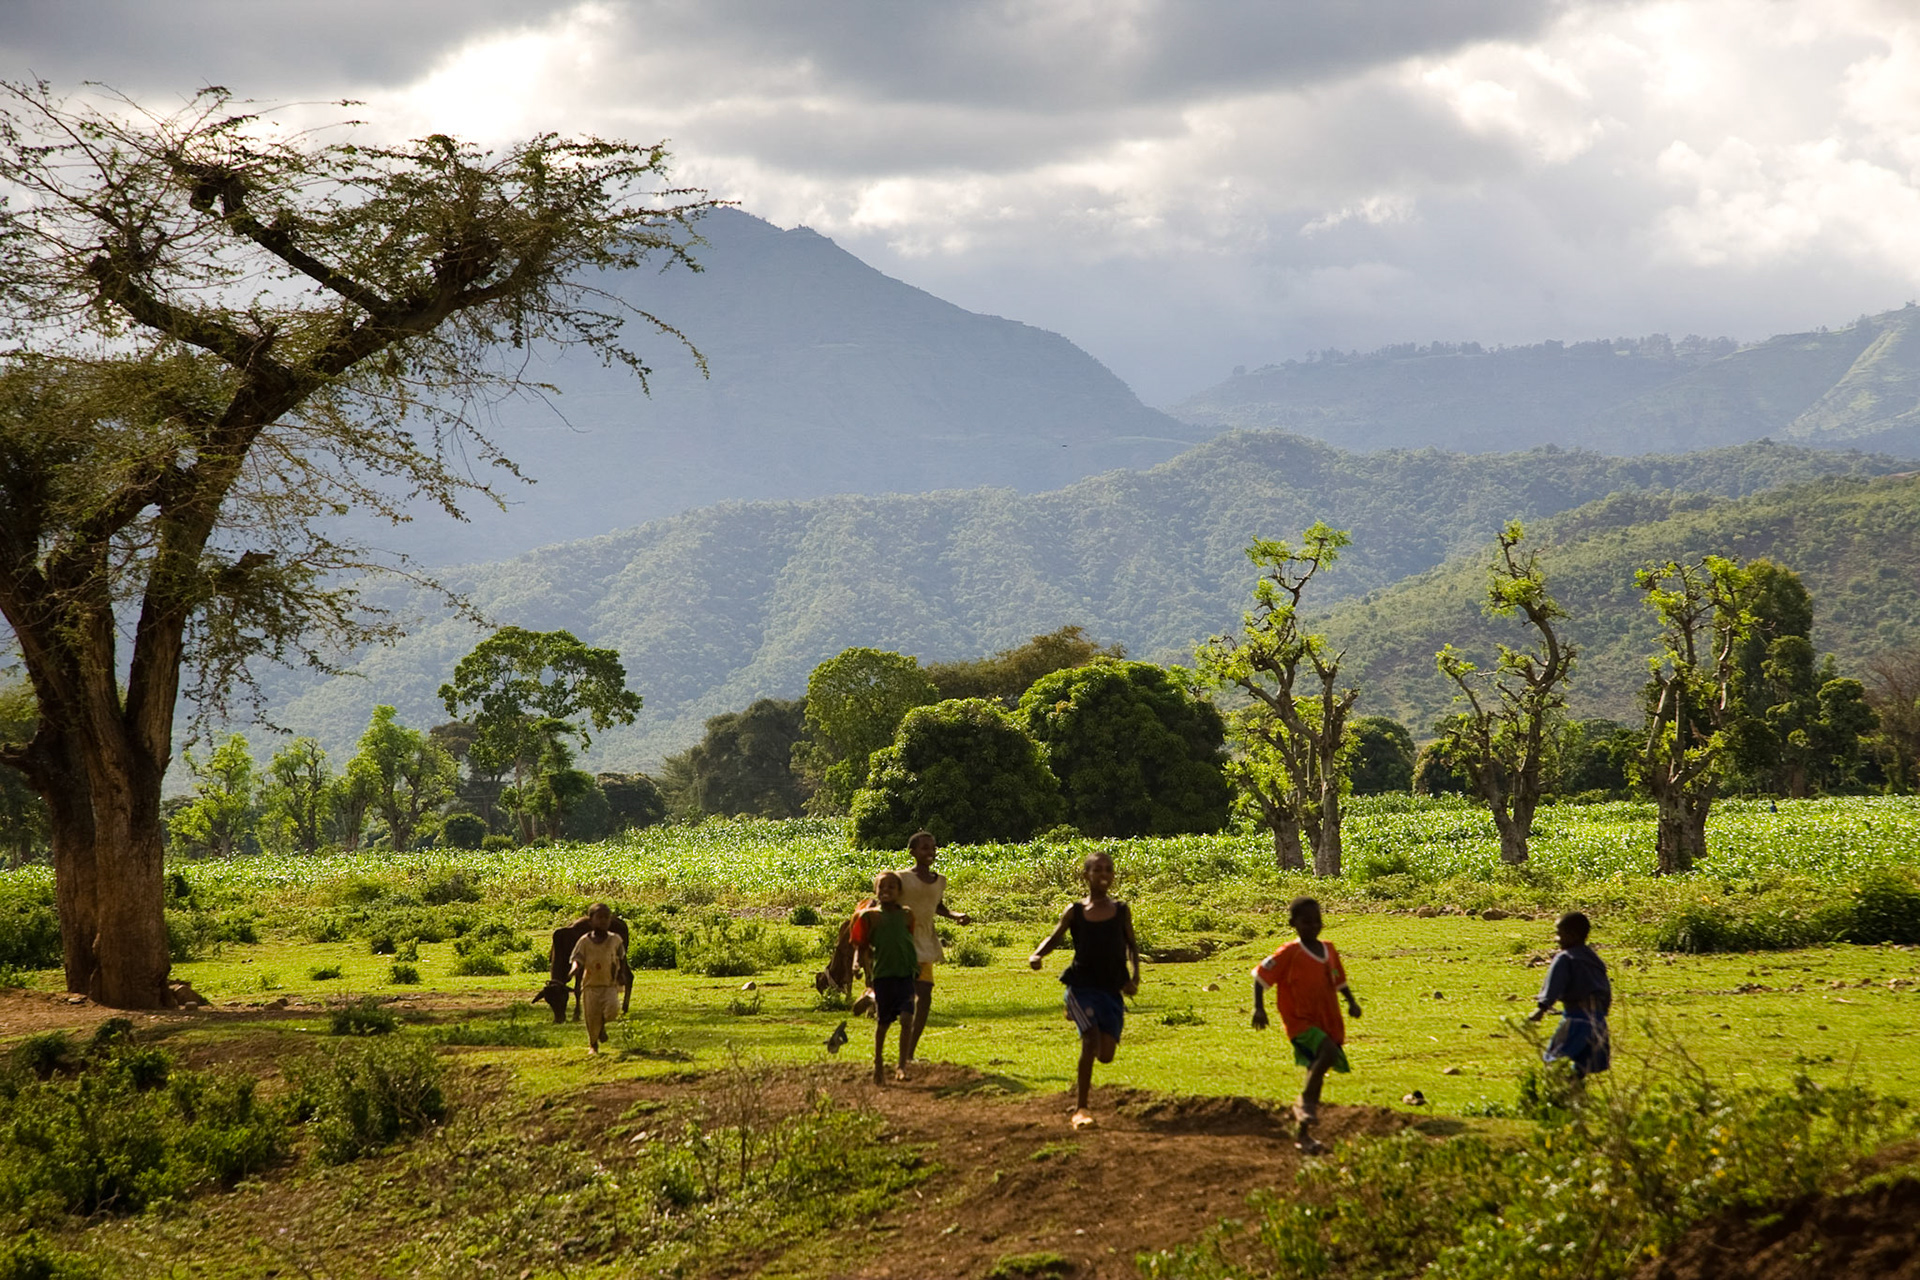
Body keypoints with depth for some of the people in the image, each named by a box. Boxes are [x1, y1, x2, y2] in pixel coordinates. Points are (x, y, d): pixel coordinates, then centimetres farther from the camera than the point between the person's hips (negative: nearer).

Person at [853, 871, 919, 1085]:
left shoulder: (906, 916, 6)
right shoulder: (870, 916, 0)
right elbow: (863, 948, 3)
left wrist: (916, 969, 12)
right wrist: (868, 972, -3)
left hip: (906, 973, 0)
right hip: (882, 975, 0)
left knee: (906, 1019, -14)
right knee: (882, 1022, 10)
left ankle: (903, 1066, -12)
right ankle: (878, 1065, 28)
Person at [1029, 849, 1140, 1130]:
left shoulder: (1121, 911, 4)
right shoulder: (1075, 912, 0)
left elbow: (1132, 946, 12)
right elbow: (1054, 938, 8)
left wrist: (1134, 978, -2)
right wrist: (1036, 955, -13)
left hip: (1112, 990, 2)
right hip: (1082, 987, -2)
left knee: (1106, 1054, -4)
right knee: (1091, 1039, -20)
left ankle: (1083, 1075, 34)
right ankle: (1080, 1108, -10)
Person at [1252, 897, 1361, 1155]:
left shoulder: (1329, 950, 6)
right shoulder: (1290, 954, -12)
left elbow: (1339, 981, 20)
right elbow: (1260, 975, -10)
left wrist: (1351, 1002, 5)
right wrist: (1259, 1008, -19)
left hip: (1329, 1024, 7)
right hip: (1301, 1022, -7)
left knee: (1316, 1073, 12)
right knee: (1329, 1053, -32)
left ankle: (1303, 1133, 25)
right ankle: (1305, 1102, -14)